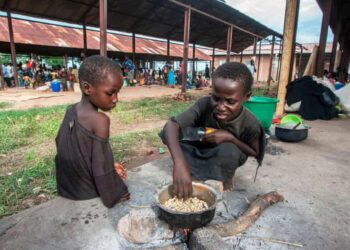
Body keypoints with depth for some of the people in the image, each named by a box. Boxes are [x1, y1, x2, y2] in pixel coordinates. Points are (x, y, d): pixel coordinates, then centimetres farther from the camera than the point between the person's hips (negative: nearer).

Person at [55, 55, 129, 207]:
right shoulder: (100, 120, -26)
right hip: (89, 196, -7)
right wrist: (114, 198, -13)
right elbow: (101, 168, -25)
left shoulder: (70, 111, -4)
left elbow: (59, 142, 9)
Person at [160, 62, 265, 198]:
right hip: (201, 150, 1)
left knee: (227, 149, -35)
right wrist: (179, 163, -59)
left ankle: (226, 177, -2)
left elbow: (254, 152, -13)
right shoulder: (205, 104, -32)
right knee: (171, 134, -22)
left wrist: (230, 138, -33)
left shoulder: (250, 124, -30)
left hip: (227, 158, 0)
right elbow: (171, 125, -42)